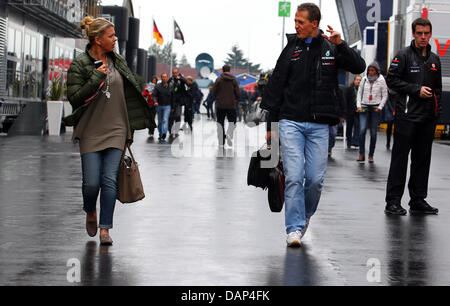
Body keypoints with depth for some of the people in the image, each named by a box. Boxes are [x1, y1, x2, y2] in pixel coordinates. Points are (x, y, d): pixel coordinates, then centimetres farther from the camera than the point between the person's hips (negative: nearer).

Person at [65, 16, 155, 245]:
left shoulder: (118, 62, 9)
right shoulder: (79, 66, -5)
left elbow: (128, 94, 18)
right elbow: (74, 98, -12)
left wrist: (130, 128, 17)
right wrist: (97, 78, -19)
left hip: (116, 131, 3)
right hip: (91, 132, -3)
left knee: (110, 180, -5)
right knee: (91, 182, -3)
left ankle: (105, 229, 1)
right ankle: (90, 213, 29)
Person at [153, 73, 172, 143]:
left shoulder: (170, 87, 1)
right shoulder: (157, 86, -1)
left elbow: (172, 97, 9)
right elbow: (154, 95, -8)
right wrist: (155, 101, -24)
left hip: (167, 106, -2)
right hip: (159, 106, 2)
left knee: (165, 120, -16)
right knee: (160, 121, 11)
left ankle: (163, 135, -26)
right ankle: (160, 135, 24)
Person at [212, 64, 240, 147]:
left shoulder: (219, 79, -4)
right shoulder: (234, 80, -1)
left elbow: (214, 91, -4)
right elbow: (237, 93, -2)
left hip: (220, 104, 0)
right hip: (231, 105, 0)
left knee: (220, 122, 8)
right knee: (232, 121, 9)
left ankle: (221, 142, 7)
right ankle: (229, 134, -20)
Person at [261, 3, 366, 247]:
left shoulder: (331, 48, 7)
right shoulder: (291, 49, 5)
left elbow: (359, 67, -1)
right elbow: (275, 87, 7)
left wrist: (340, 45, -15)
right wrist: (271, 124, 4)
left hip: (319, 125, 1)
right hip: (290, 122, -1)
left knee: (316, 178, 1)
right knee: (294, 176, -8)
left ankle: (305, 215, 26)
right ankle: (294, 228, -5)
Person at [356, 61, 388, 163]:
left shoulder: (381, 80, 1)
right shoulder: (364, 79, 7)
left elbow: (385, 95, 5)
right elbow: (359, 93, 12)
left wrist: (380, 107, -5)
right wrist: (359, 105, 2)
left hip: (375, 108, -1)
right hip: (364, 108, 1)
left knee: (373, 132, -1)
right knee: (362, 130, -14)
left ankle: (371, 155, 7)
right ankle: (361, 155, -11)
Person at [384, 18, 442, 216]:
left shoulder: (434, 59, 16)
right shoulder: (403, 56, -2)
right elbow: (392, 80, -8)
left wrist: (438, 109, 12)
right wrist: (416, 89, -14)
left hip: (428, 118, 6)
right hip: (407, 116, -6)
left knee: (423, 160, 9)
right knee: (400, 159, -5)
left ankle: (418, 201, 15)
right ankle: (393, 201, -2)